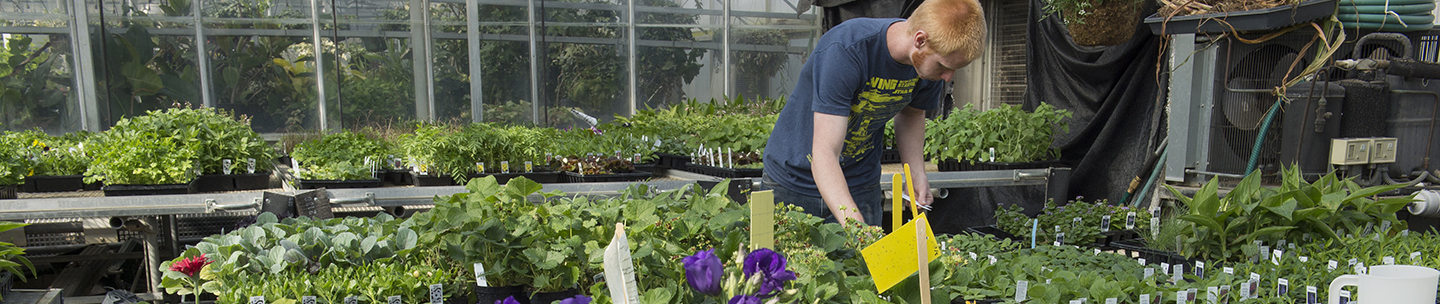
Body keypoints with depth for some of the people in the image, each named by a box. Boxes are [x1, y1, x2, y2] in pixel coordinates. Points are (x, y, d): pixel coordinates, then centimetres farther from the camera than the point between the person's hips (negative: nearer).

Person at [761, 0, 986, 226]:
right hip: (794, 178, -4)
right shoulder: (844, 52, -32)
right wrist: (855, 227, -46)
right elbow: (824, 154, -35)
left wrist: (917, 175, -4)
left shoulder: (932, 61, -11)